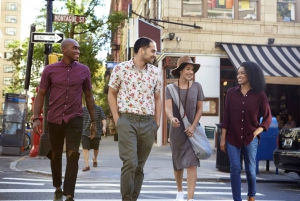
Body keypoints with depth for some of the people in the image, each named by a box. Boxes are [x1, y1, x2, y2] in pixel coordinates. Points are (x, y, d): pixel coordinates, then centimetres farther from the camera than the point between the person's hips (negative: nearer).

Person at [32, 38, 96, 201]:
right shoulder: (50, 70, -1)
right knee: (55, 156, 13)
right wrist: (36, 118, -8)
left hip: (75, 119, 0)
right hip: (54, 119, 1)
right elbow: (41, 94, 2)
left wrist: (93, 121, 10)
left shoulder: (84, 70, 2)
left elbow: (88, 96, 9)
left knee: (72, 156, -10)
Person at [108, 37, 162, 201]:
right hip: (127, 120, -4)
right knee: (130, 163, -14)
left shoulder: (155, 73, 9)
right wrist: (116, 119, -3)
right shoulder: (120, 69, -1)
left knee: (140, 165, 7)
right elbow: (112, 94, 6)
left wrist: (157, 122, 9)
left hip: (148, 123, 4)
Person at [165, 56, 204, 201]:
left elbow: (199, 109, 1)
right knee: (178, 163, 13)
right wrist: (172, 118, -37)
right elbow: (168, 108, -16)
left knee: (192, 163, -10)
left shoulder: (197, 87, -2)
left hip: (192, 130, -1)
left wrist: (193, 126, -10)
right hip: (177, 130, 1)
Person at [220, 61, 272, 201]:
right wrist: (223, 138, 0)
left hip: (250, 138, -1)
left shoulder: (259, 95, -2)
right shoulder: (231, 92, 2)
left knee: (250, 169, 8)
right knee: (235, 169, -2)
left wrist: (257, 132, -7)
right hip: (232, 137, 1)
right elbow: (226, 117, 2)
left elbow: (268, 117, 4)